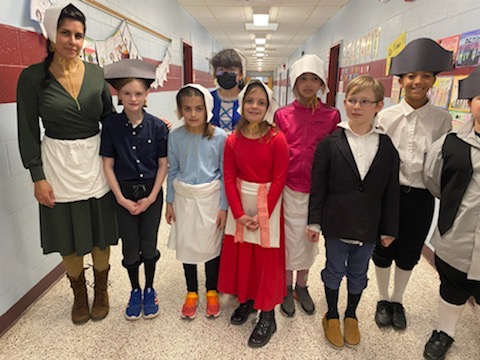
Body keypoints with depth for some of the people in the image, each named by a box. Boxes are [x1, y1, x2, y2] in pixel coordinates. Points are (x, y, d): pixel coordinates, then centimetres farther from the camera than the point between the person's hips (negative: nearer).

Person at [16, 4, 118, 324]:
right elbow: (28, 131, -3)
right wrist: (38, 177, -7)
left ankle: (101, 291, 35)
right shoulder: (33, 77, -5)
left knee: (101, 235, 11)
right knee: (69, 239, 10)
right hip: (59, 167, -1)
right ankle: (79, 295, 35)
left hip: (96, 162, 2)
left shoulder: (96, 73, 0)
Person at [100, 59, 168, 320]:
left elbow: (162, 164, -4)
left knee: (149, 245, 10)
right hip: (124, 193, 1)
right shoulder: (111, 125, -6)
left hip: (151, 192, 0)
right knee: (130, 247, 10)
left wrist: (151, 197, -9)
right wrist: (121, 198, -8)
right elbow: (108, 164, -4)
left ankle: (149, 290, 33)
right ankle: (135, 291, 34)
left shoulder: (157, 126, -7)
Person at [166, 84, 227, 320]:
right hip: (184, 198, 2)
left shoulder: (219, 137, -11)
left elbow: (225, 174, -6)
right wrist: (170, 202, 6)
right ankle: (191, 293, 34)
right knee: (187, 246, 13)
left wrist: (223, 206, -6)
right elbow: (173, 171, 4)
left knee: (211, 245, 11)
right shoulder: (175, 137, -4)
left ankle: (212, 292, 34)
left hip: (210, 198, -2)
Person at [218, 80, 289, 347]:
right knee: (240, 254, 14)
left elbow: (279, 180, -12)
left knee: (267, 258, 5)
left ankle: (268, 315, 22)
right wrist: (239, 213, -10)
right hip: (240, 205, 4)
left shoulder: (277, 139, -12)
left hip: (268, 204, -3)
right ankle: (246, 299, 37)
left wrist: (262, 214, -13)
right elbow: (229, 179, -2)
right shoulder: (233, 140, -1)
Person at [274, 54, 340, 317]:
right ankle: (287, 288, 31)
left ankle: (302, 286, 37)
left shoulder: (331, 115, -1)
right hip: (289, 188, -1)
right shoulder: (282, 114, -1)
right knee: (290, 239, 9)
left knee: (310, 238, 15)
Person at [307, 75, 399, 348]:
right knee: (334, 270, 15)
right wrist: (314, 222, -7)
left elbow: (392, 192, 1)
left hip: (369, 227, 2)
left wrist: (389, 228, 2)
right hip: (336, 223, -2)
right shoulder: (329, 143, -8)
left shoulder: (387, 146, -3)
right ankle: (332, 316, 38)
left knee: (358, 274, 19)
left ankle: (351, 315, 42)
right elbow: (318, 187, -6)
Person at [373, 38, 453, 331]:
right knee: (383, 249, 13)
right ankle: (383, 300, 37)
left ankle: (398, 301, 41)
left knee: (409, 253, 16)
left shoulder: (442, 119, -3)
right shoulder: (386, 116, -6)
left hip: (421, 196, 1)